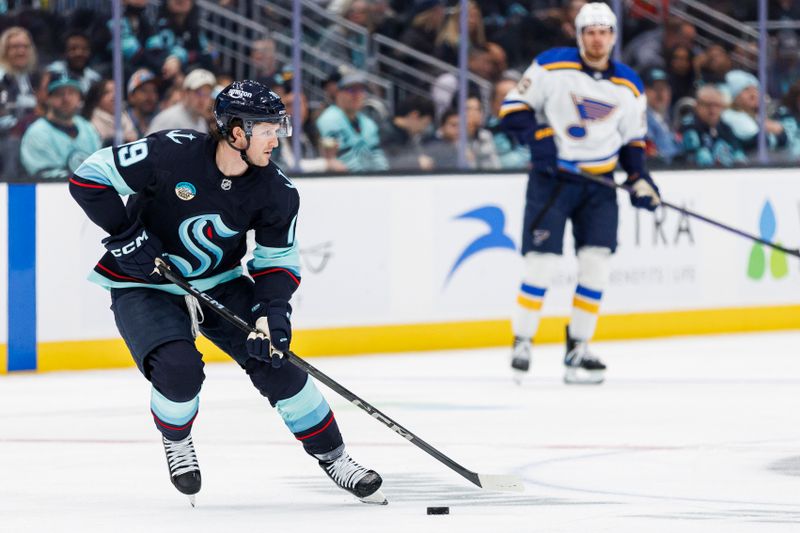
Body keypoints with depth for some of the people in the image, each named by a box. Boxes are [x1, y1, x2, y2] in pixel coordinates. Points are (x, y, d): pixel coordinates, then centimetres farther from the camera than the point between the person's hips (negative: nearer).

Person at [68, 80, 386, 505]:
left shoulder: (276, 191, -12)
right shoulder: (171, 154, -26)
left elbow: (278, 259, -1)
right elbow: (89, 179, -20)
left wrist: (272, 310, -19)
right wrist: (128, 237, -21)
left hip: (220, 284, 4)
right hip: (145, 287, -4)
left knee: (277, 363, -5)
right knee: (180, 369, -27)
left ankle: (332, 457, 12)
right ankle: (175, 440, 6)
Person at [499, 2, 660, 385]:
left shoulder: (629, 87, 5)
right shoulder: (551, 67, -7)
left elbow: (633, 139, 15)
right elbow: (514, 107, -4)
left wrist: (639, 180, 1)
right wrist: (538, 137, -18)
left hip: (599, 182, 4)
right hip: (552, 175, -4)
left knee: (596, 262, -5)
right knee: (543, 260, -10)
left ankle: (578, 348, 5)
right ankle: (521, 343, 3)